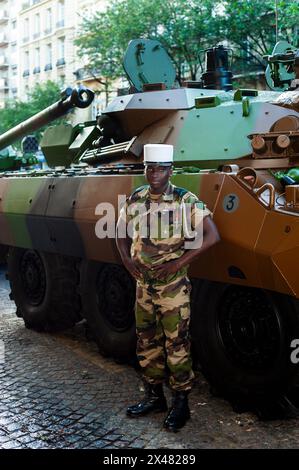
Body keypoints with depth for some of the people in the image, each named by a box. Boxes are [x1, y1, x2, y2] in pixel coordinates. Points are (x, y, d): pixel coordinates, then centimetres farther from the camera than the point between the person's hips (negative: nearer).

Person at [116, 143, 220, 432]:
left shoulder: (185, 200, -10)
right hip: (143, 283, 5)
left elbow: (212, 236, -14)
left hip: (173, 285, -5)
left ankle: (180, 403, 15)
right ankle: (154, 396, 29)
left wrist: (179, 262, -18)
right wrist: (127, 260, -1)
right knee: (147, 343, 14)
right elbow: (121, 235, 17)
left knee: (176, 344, 1)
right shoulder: (134, 200, 5)